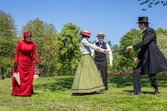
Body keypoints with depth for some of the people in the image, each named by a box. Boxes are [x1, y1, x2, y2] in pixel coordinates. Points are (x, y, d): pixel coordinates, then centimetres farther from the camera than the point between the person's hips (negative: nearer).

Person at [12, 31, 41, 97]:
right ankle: (15, 92, 8)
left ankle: (27, 92, 13)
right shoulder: (20, 43, -9)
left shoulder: (33, 44, -2)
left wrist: (37, 62, -8)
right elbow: (16, 53, -6)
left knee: (29, 78, 3)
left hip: (29, 63, 3)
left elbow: (34, 54, 1)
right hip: (20, 62, -2)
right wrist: (15, 62, -14)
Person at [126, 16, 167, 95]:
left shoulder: (151, 31, -10)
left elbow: (144, 43, -21)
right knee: (137, 72, 1)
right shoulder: (145, 32, 19)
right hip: (145, 57, 9)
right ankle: (137, 90, 3)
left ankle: (156, 90, 15)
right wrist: (138, 57, 16)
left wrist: (133, 47, -17)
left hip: (152, 56, -9)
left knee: (151, 74, -5)